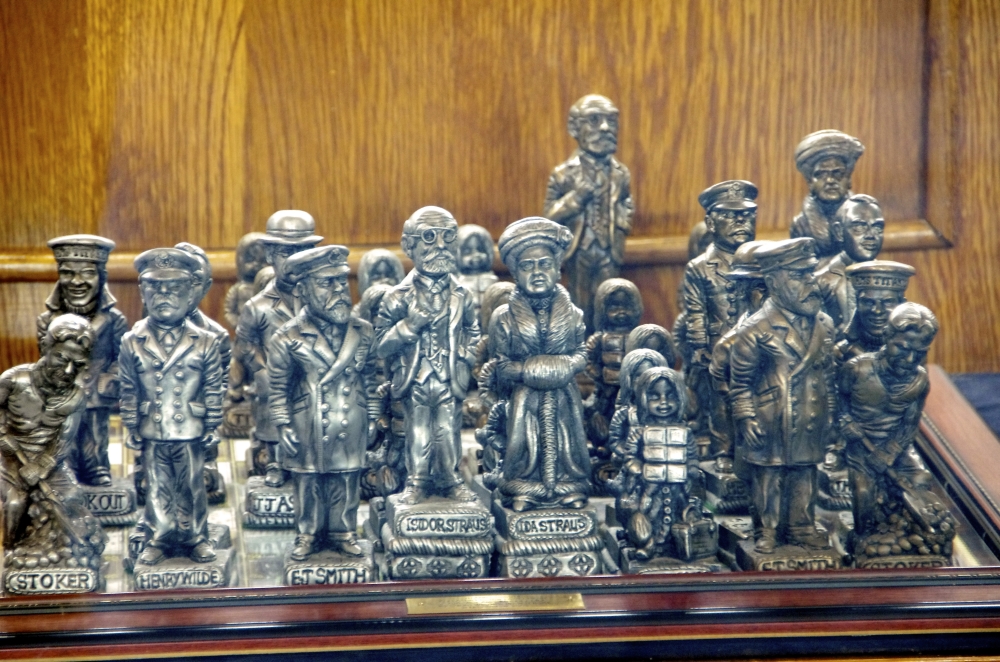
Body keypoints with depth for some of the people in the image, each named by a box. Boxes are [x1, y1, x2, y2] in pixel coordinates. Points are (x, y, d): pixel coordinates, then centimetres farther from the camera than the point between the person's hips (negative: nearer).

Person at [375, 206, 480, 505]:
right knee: (418, 434, 5)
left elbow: (473, 332, 17)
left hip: (450, 382, 2)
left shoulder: (462, 297, 3)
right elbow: (381, 343, -10)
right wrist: (410, 324, -21)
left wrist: (466, 357, 2)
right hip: (415, 382, -2)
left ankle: (451, 479, 20)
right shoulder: (399, 297, -6)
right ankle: (417, 481, 17)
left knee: (448, 433, 6)